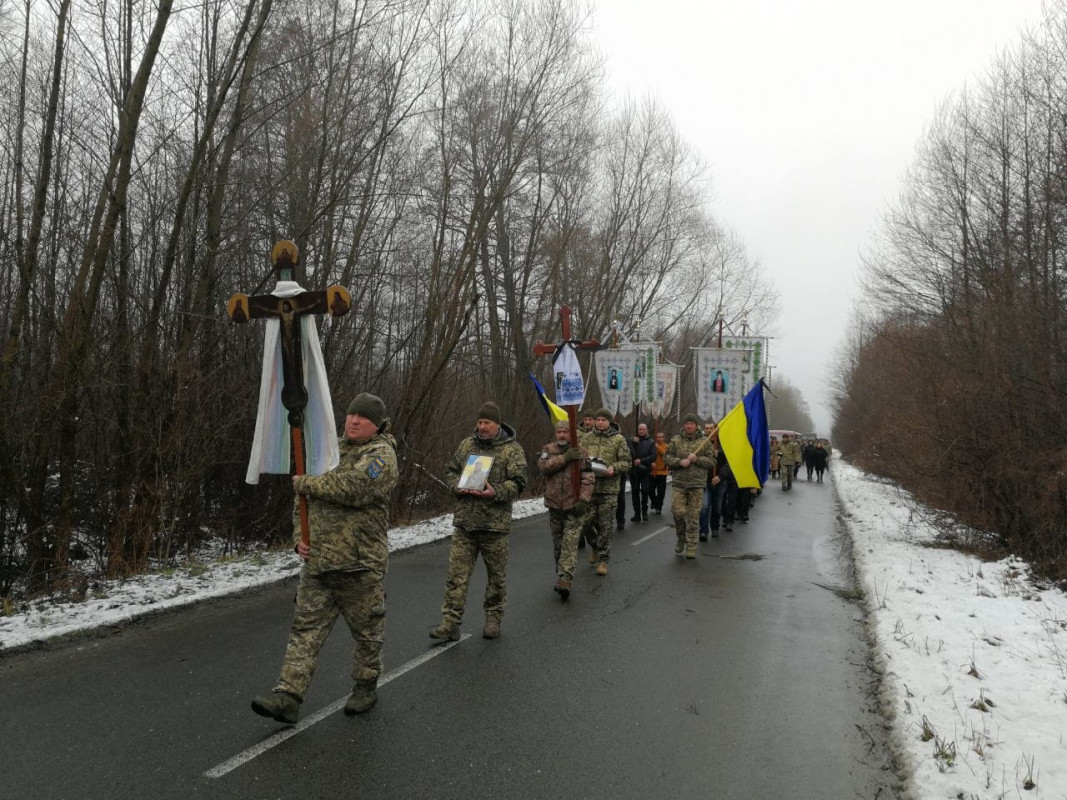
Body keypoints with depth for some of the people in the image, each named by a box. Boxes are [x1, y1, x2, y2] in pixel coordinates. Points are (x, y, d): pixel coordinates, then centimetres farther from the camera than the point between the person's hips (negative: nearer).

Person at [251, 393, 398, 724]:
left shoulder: (381, 454, -9)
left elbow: (355, 488, -28)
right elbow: (304, 501, 21)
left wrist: (305, 483, -15)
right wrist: (300, 537, 3)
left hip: (360, 564, -6)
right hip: (318, 561, 6)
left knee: (366, 631, 9)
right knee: (306, 629, 2)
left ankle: (366, 687, 28)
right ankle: (287, 697, 1)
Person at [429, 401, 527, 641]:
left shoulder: (512, 449, -2)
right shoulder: (466, 445, 10)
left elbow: (518, 482, -9)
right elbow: (450, 472, 16)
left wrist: (495, 493, -24)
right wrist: (458, 487, -5)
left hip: (495, 523, -3)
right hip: (464, 521, 3)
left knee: (496, 575, 10)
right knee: (457, 573, 0)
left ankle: (493, 618, 27)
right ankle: (450, 623, 3)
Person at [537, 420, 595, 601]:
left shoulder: (581, 451, 0)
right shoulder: (548, 449, 6)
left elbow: (588, 478, -7)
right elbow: (543, 466, -15)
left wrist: (583, 499, -19)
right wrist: (565, 457, -25)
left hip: (574, 505, -3)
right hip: (555, 504, 3)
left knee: (570, 543, -10)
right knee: (557, 543, 14)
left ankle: (564, 580, -16)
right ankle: (561, 575, 28)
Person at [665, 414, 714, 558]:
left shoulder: (704, 441, 4)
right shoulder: (676, 440, 8)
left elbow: (711, 461, 1)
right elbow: (666, 457, 6)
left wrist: (696, 459, -15)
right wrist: (680, 462, -11)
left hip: (697, 484, -1)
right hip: (678, 483, 1)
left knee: (693, 517, 1)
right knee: (678, 512, -9)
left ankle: (691, 546, 11)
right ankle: (681, 538, 18)